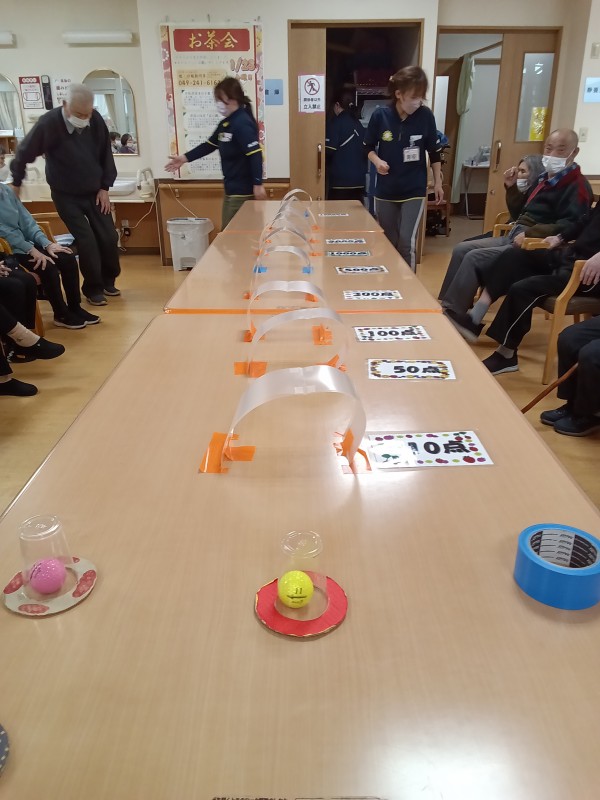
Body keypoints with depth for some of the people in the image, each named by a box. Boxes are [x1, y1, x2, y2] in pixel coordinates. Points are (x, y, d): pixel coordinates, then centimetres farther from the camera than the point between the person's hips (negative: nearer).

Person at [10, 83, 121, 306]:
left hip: (94, 191, 4)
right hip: (66, 195, -4)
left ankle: (108, 281, 23)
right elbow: (23, 154, -9)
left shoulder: (96, 121, -10)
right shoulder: (48, 124, -21)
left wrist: (105, 187, 0)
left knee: (109, 237, 0)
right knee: (87, 241, -11)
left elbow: (105, 155, 4)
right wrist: (16, 183, 2)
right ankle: (93, 289, 7)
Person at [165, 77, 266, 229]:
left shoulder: (242, 124, -16)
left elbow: (256, 155, -23)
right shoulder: (225, 124, 13)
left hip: (243, 190, -10)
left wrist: (258, 184, -27)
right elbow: (209, 145, 21)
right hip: (232, 188, 10)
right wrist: (185, 158, 15)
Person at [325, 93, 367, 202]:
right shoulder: (358, 124, 14)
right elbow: (365, 150, 16)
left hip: (340, 179, -6)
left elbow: (329, 150, -9)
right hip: (359, 179, 6)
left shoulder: (336, 122, -3)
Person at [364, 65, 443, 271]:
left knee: (406, 242, -9)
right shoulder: (380, 115, -9)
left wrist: (438, 182, 5)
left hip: (414, 189, -1)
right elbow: (368, 147, 4)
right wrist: (377, 161, -17)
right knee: (388, 242, 11)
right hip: (385, 190, 1)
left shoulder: (425, 116, -8)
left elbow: (434, 151, 3)